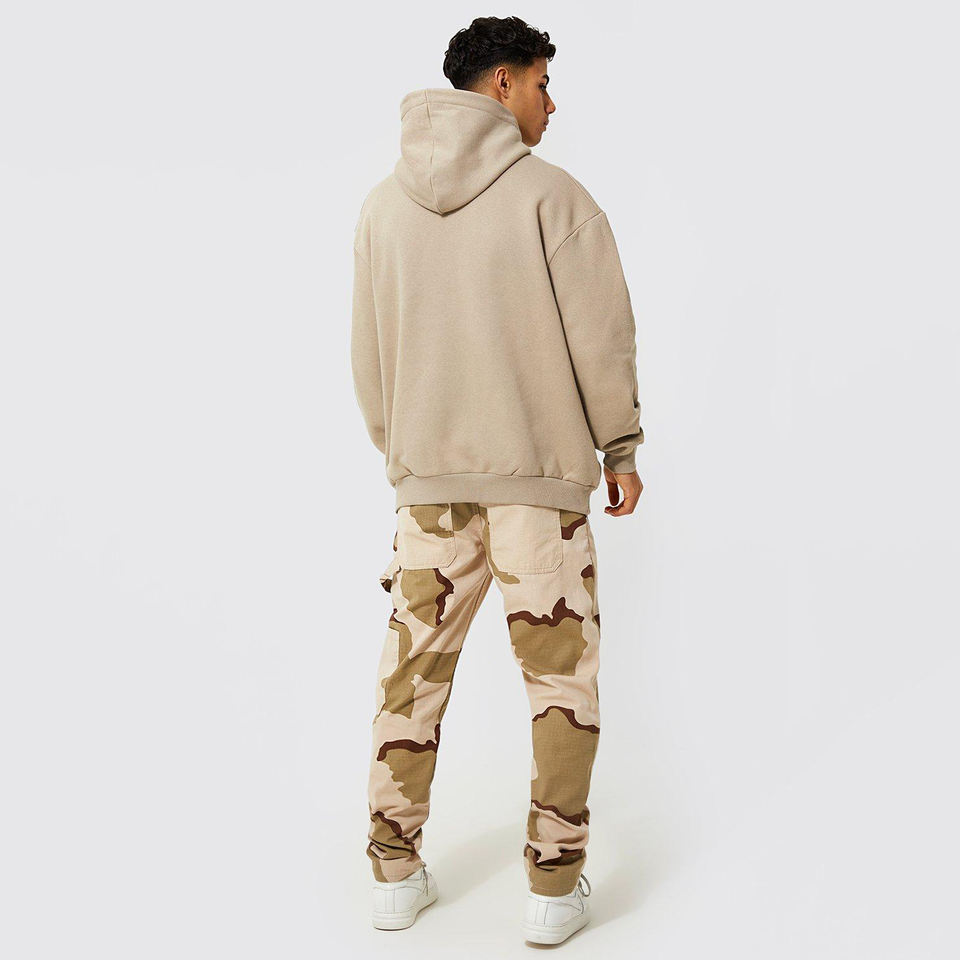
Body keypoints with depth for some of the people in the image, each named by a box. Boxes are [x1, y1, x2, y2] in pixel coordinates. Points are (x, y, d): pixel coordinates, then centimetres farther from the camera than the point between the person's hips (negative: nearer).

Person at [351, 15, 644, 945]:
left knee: (414, 669, 13)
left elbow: (368, 354, 12)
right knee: (561, 673, 7)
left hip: (427, 477, 4)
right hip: (538, 469, -4)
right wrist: (621, 448, 3)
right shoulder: (550, 193, -8)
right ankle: (554, 886, 12)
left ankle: (395, 872, 21)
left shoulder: (382, 205, 7)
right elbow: (601, 334, -8)